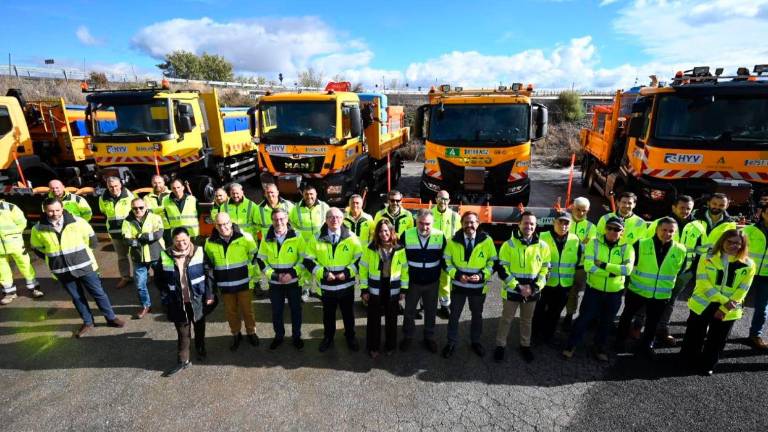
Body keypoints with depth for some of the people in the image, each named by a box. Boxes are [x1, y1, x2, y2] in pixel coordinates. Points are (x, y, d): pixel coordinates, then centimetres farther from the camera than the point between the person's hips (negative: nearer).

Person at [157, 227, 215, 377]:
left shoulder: (199, 252, -13)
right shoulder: (165, 256, -9)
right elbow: (159, 279, 6)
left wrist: (209, 295, -7)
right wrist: (167, 295, 1)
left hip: (198, 299, 0)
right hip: (178, 302, 0)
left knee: (199, 327, 19)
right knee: (183, 332, 9)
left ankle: (201, 349, 43)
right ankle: (183, 360, 24)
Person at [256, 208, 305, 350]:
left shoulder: (296, 237, -9)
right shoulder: (266, 239, -3)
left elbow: (304, 258, -6)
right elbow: (261, 260, 0)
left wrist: (293, 273, -17)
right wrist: (274, 275, -12)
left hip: (294, 281, -1)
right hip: (275, 283, 2)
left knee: (296, 310, 12)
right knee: (276, 311, 15)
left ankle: (296, 336, 31)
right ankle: (279, 336, 36)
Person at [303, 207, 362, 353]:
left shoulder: (352, 238, -5)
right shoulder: (317, 239, -4)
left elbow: (360, 259, -3)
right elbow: (308, 261, -3)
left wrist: (348, 272, -16)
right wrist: (323, 273, -15)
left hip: (346, 285, 0)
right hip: (326, 285, 0)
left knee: (348, 313, 17)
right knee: (328, 314, 18)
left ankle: (350, 337, 39)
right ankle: (328, 338, 40)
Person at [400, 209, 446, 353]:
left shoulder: (440, 236, -11)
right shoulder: (406, 235, -13)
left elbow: (444, 258, 1)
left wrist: (439, 275, 3)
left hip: (432, 282, 1)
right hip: (412, 281, 0)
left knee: (431, 312, 16)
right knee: (409, 311, 15)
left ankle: (429, 337, 37)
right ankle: (408, 336, 36)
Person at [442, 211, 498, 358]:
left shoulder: (487, 240, -10)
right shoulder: (453, 241, -8)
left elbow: (493, 262, -3)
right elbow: (446, 262, -2)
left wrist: (483, 275, -18)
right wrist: (456, 275, -17)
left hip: (479, 286, 0)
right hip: (458, 285, 0)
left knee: (477, 315, 19)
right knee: (454, 315, 12)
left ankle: (475, 341, 41)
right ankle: (451, 342, 31)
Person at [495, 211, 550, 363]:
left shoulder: (543, 246, -2)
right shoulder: (509, 244, -10)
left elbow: (545, 269, 3)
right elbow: (502, 269, -10)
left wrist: (535, 287, -10)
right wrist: (517, 287, -17)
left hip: (532, 292, 2)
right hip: (512, 291, -2)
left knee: (527, 320, 20)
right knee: (506, 319, 12)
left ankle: (525, 346, 39)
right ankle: (500, 346, 29)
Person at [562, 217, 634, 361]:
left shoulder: (627, 248, -5)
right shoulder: (594, 243, -9)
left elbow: (627, 269, -21)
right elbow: (588, 266, -20)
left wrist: (603, 265, -23)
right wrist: (611, 272, -20)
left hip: (614, 292, 2)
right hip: (594, 289, -2)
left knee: (606, 322, 18)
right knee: (584, 318, 6)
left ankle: (600, 347, 38)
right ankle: (571, 345, 23)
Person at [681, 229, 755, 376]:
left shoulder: (748, 265, -4)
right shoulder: (707, 259, -7)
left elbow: (741, 291, -6)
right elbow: (703, 283, -13)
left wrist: (724, 309, -13)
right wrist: (723, 300, -23)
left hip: (729, 310, 1)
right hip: (703, 305, -1)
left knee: (717, 340, 13)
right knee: (695, 336, 10)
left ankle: (707, 365, 31)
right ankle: (689, 361, 29)